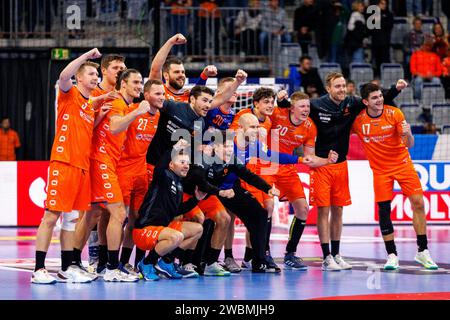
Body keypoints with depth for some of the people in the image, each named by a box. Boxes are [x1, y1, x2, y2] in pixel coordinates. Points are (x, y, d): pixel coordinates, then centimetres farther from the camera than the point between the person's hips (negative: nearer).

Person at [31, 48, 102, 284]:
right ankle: (39, 269, -7)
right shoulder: (69, 94, -1)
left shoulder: (92, 105, 19)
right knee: (51, 216, -8)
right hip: (63, 163, -7)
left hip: (83, 166, 7)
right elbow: (64, 75, -22)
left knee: (71, 218, 9)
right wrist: (87, 55, -18)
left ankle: (66, 269, 13)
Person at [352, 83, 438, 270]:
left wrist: (407, 134, -33)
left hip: (402, 163, 0)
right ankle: (392, 256, 7)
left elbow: (409, 145, -12)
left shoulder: (394, 113, -12)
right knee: (383, 211, -4)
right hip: (380, 169, 0)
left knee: (418, 204, -7)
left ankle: (422, 251, 3)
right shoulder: (358, 120, -10)